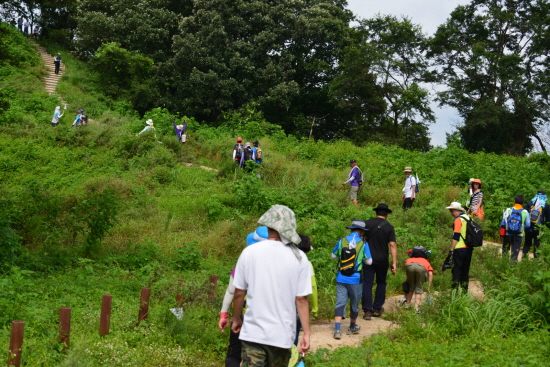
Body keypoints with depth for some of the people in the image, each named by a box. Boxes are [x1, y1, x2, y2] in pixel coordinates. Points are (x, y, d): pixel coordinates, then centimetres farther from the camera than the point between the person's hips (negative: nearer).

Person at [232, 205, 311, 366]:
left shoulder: (249, 252, -4)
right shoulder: (299, 257, -5)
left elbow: (239, 293, 1)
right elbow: (301, 299, -6)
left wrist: (236, 319, 17)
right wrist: (306, 333, 1)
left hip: (253, 333, -1)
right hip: (282, 335, 1)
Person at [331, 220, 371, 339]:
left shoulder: (342, 241, -2)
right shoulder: (363, 244, -9)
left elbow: (334, 256, 9)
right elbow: (369, 261, -1)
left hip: (341, 279, 2)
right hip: (355, 279, -2)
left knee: (340, 303, 2)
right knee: (354, 304, 16)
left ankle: (337, 329, -10)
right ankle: (352, 327, 33)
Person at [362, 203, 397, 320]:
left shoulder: (367, 223, -1)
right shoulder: (389, 227, -3)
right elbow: (392, 245, -9)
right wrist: (394, 263, -8)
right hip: (382, 261, 0)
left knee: (367, 284, 2)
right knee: (381, 283, 17)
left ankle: (367, 311, -2)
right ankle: (377, 309, 22)